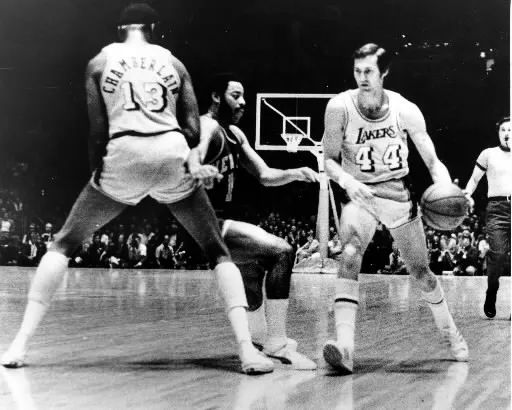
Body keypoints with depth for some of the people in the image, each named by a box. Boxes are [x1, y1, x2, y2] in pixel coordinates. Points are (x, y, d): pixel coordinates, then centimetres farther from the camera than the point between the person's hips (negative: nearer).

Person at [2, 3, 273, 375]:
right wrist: (194, 162, 12)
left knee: (63, 244, 15)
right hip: (173, 157, 1)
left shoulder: (100, 62, 13)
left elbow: (98, 128, 6)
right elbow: (192, 126, 7)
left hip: (122, 157, -1)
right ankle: (248, 350, -2)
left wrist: (97, 170, 13)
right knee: (218, 251, 13)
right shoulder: (173, 61, 18)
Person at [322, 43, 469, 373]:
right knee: (350, 256, -30)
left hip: (399, 196, 2)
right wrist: (347, 181, -28)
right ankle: (345, 346, -38)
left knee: (421, 272, 12)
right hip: (360, 195, -1)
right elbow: (330, 160, -7)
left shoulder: (406, 110, -12)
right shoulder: (339, 107, -15)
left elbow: (433, 162, -5)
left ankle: (450, 332, 39)